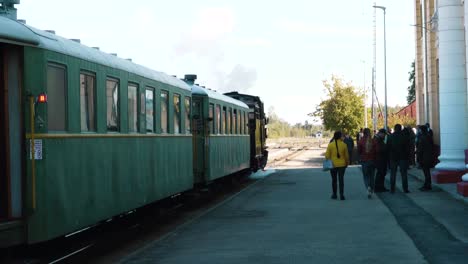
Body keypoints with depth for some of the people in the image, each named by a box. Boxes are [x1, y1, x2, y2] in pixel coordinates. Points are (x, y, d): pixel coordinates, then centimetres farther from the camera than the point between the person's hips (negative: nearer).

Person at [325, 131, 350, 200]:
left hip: (333, 165, 0)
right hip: (342, 165, 0)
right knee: (341, 179, 5)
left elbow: (327, 156, -6)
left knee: (334, 180, 11)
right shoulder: (343, 144, -5)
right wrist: (347, 163, 16)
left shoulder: (330, 145, -7)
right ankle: (341, 194, -3)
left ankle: (334, 194, 17)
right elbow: (346, 156, 1)